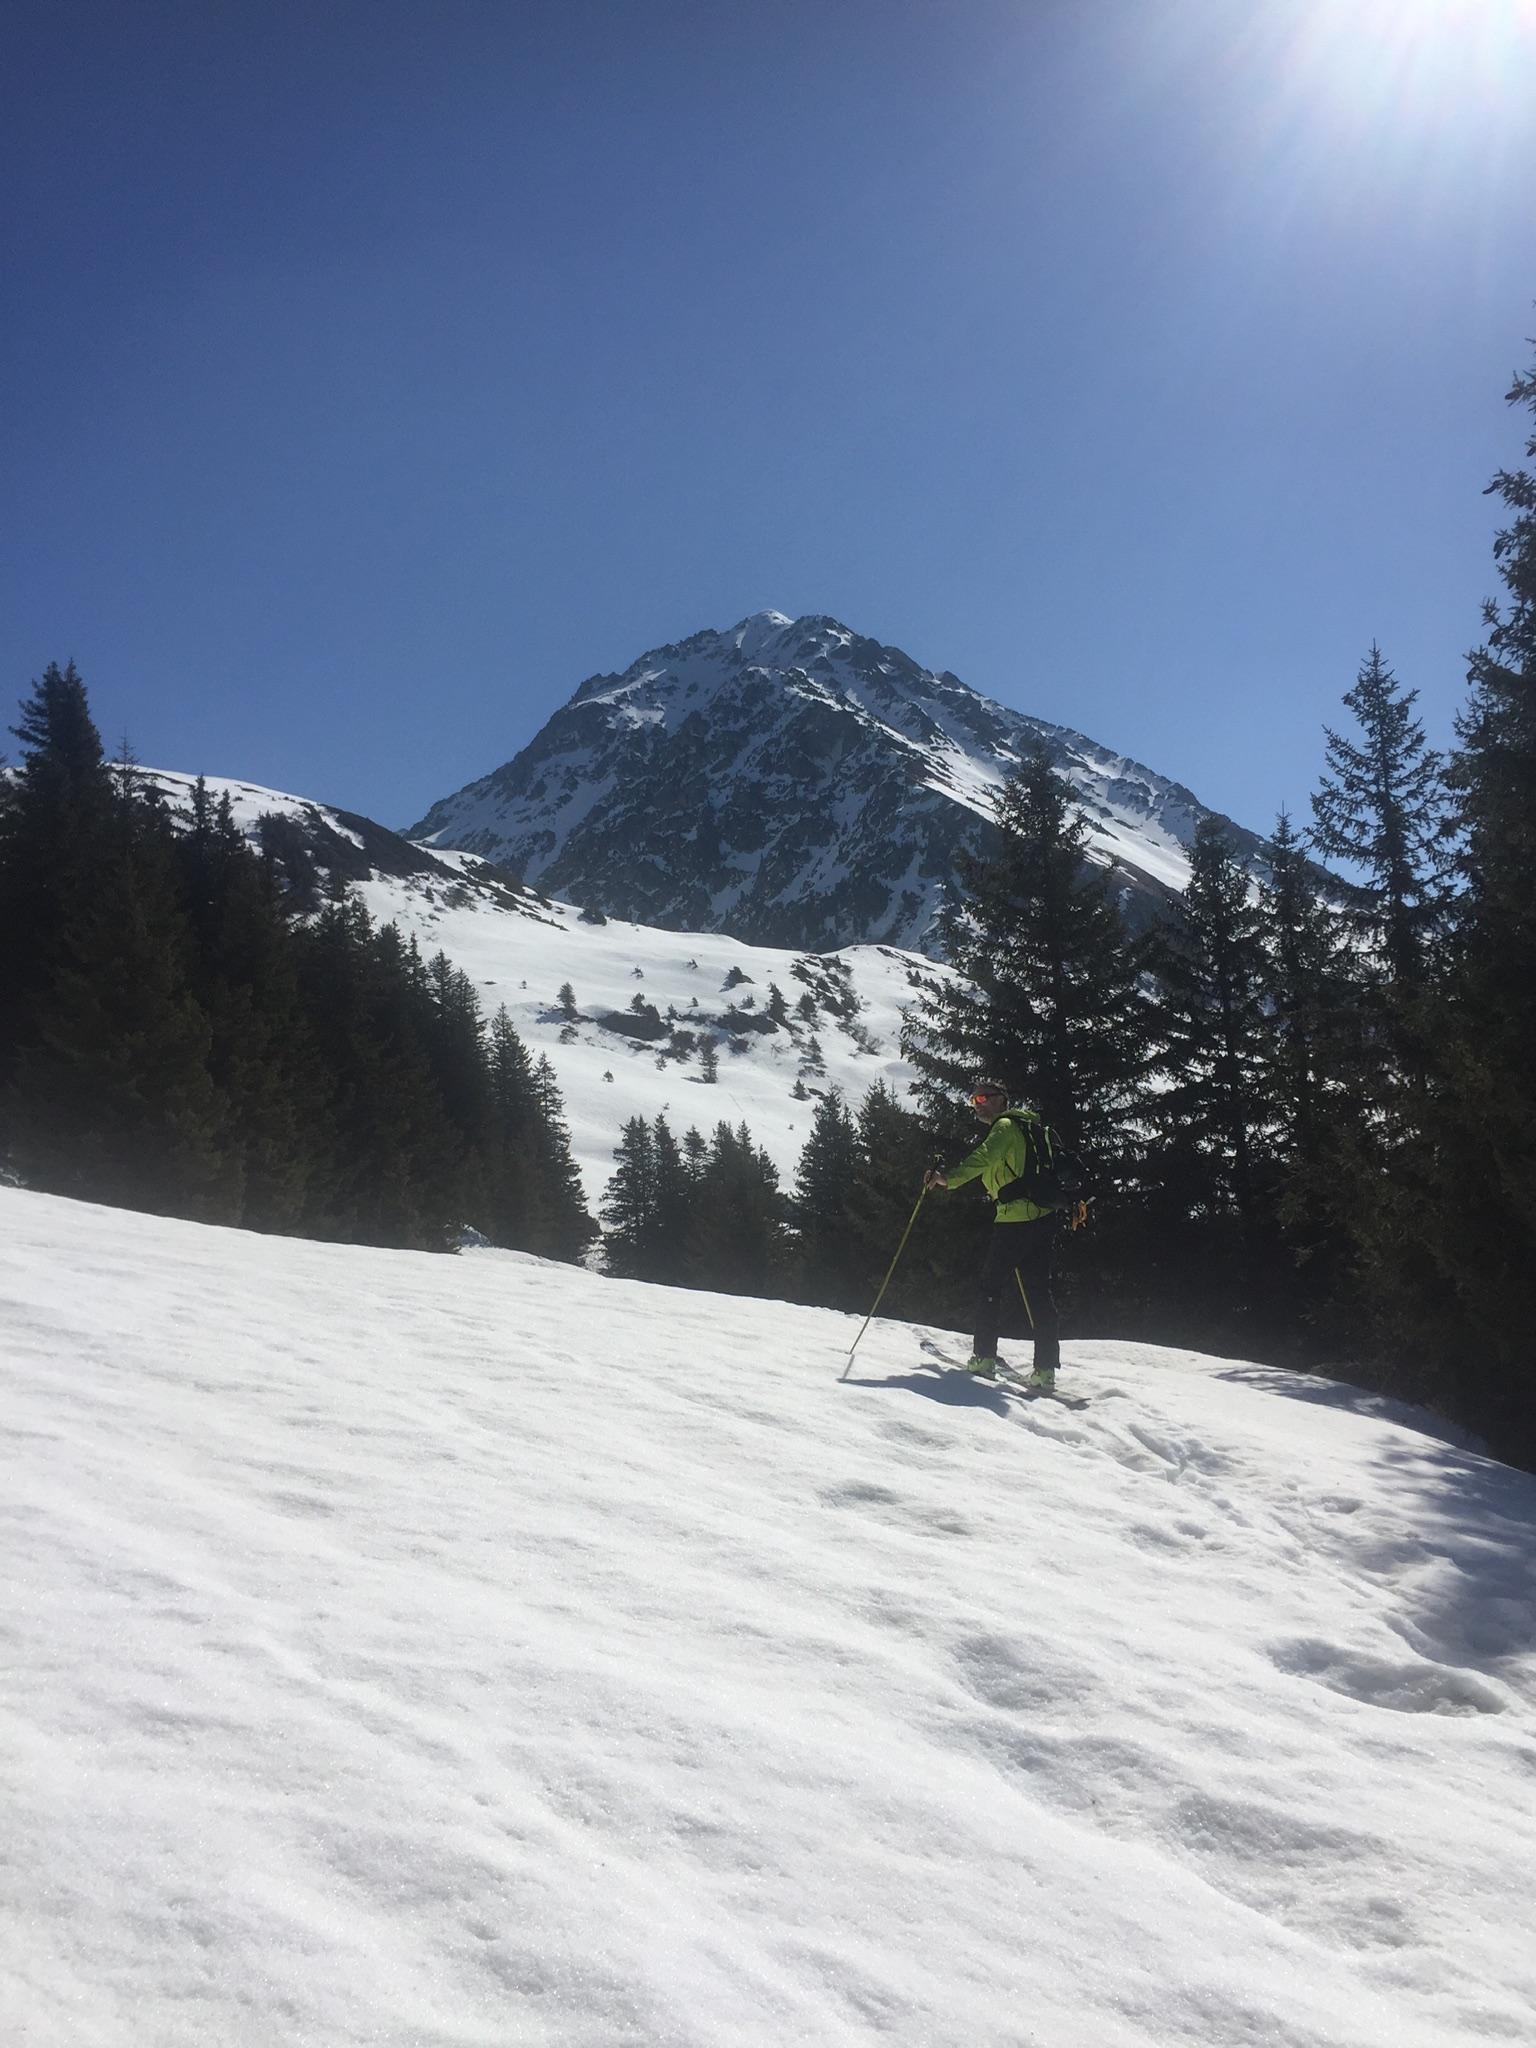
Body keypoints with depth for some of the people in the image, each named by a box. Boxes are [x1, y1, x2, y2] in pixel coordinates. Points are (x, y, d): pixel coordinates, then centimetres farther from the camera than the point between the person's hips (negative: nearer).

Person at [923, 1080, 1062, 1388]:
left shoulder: (1005, 1126, -7)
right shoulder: (1029, 1126, 23)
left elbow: (984, 1157, -27)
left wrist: (950, 1178, -39)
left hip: (1015, 1219, -9)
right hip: (1043, 1218, 9)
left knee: (990, 1287, 2)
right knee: (1038, 1291, 5)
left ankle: (984, 1358, 4)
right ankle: (1045, 1370, 1)